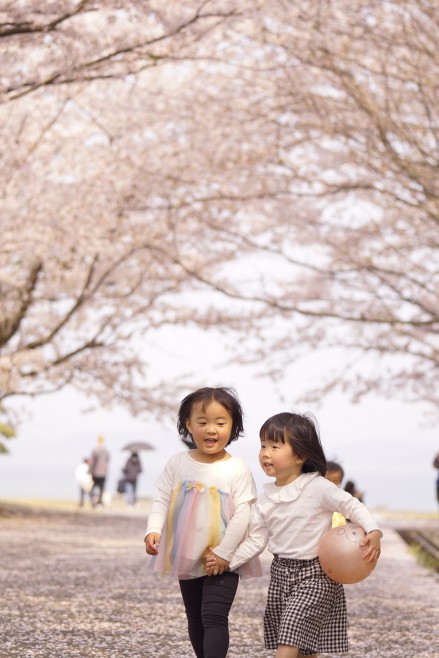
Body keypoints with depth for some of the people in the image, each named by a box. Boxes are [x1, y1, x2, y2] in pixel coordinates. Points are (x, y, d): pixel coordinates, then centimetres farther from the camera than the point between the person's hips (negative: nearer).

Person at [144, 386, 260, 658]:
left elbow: (242, 515, -12)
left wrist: (224, 553, -17)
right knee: (195, 619, 16)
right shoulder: (178, 463, -1)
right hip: (187, 557, 5)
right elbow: (162, 501, 2)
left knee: (214, 618, -13)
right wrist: (154, 530, -15)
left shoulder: (238, 469, -11)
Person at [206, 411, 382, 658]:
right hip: (281, 573, 6)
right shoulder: (265, 499, 3)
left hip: (314, 575, -6)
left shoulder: (318, 487, -13)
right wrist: (227, 560, -4)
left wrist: (373, 532, -25)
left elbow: (351, 505, -10)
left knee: (290, 636, -17)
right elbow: (256, 540, 7)